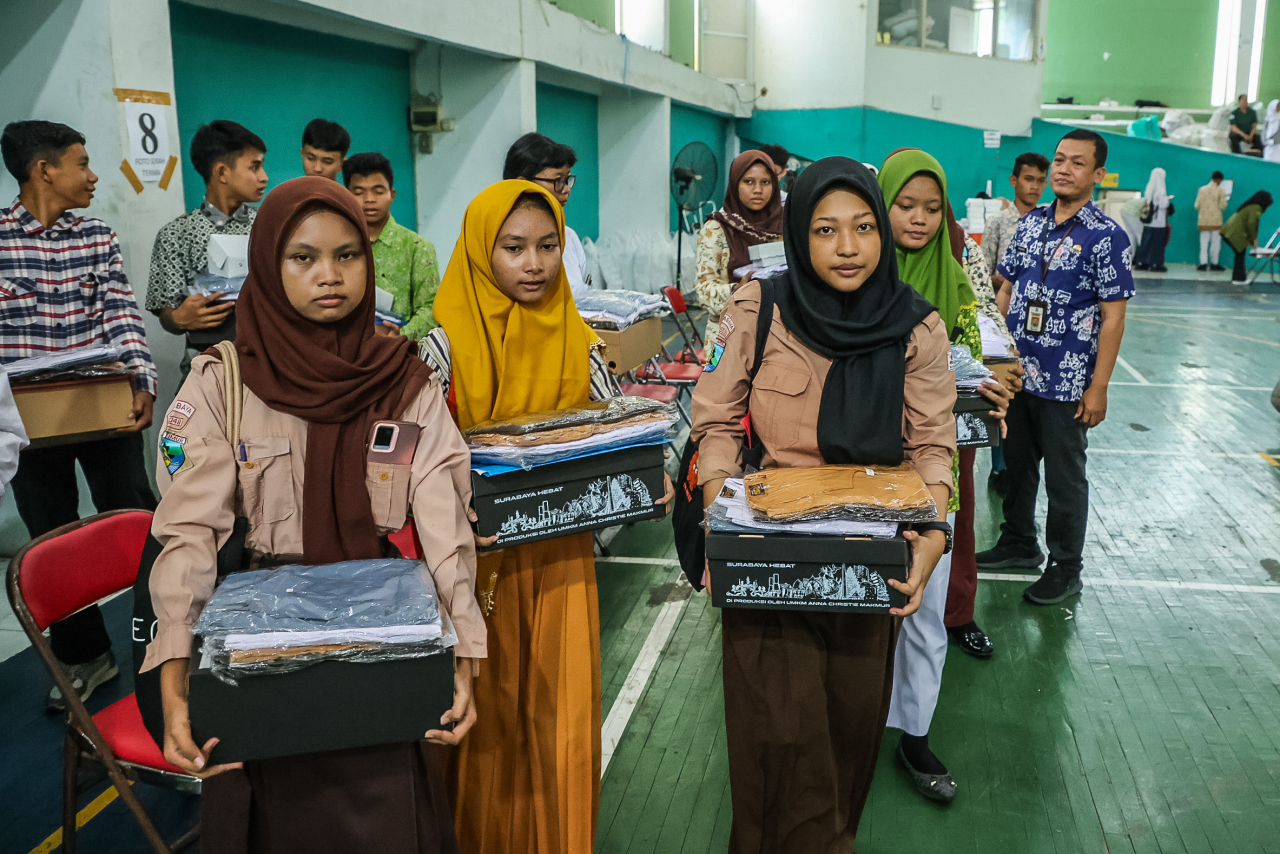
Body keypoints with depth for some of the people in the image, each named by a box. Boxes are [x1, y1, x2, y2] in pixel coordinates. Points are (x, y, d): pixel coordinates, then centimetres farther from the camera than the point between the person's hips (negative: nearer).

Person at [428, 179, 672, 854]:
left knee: (564, 713, 4)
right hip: (478, 554, -2)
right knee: (488, 710, 10)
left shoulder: (578, 345, 3)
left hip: (562, 554, 2)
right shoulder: (447, 345, -6)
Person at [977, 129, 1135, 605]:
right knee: (1017, 462, 18)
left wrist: (1098, 388, -14)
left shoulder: (1107, 237, -10)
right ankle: (1018, 543, 37)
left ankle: (1065, 569, 22)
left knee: (1065, 477, 6)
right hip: (1016, 372, 5)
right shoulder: (1030, 224, 6)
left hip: (1067, 383, -5)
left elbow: (1113, 318, -11)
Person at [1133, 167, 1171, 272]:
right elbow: (1163, 205, -17)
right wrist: (1168, 200, 1)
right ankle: (1155, 264, 1)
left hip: (1148, 221, 6)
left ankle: (1141, 263, 13)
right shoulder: (1161, 190, -14)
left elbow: (1144, 201, 12)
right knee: (1157, 243, 0)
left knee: (1146, 242, 11)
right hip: (1159, 221, -6)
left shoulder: (1149, 189, 6)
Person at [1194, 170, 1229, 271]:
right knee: (1215, 242, 7)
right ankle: (1214, 264, 11)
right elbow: (1223, 206, -10)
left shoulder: (1202, 189, 0)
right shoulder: (1220, 191, -7)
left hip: (1203, 220, 2)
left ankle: (1203, 263, -1)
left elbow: (1197, 205, 0)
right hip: (1216, 220, -2)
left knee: (1204, 242, 6)